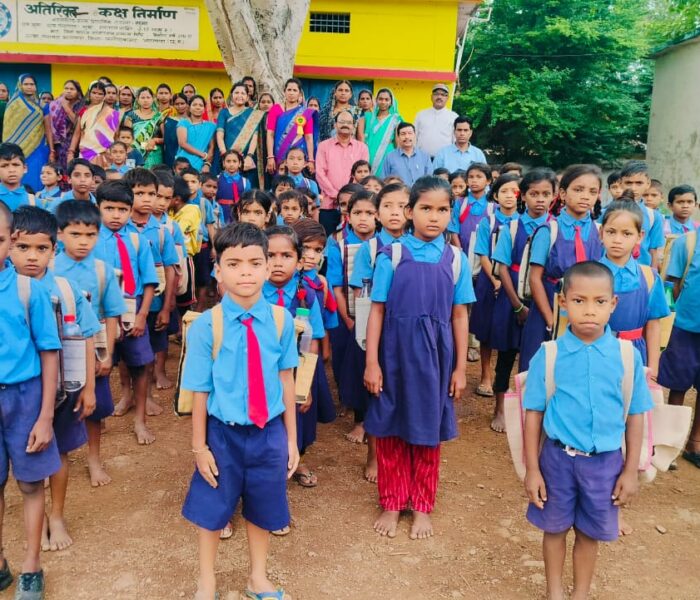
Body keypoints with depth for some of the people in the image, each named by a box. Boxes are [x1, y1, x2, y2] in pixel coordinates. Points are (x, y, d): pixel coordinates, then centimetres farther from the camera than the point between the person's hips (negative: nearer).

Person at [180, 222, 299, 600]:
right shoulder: (205, 326, -16)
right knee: (212, 506, 17)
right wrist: (199, 445, -2)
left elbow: (286, 381, -1)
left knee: (263, 507, 20)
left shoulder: (281, 321, -9)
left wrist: (291, 438, 4)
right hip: (223, 432, -2)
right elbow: (200, 390, -9)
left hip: (269, 432, 2)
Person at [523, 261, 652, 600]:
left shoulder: (628, 356, -8)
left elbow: (635, 416, 0)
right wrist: (532, 469, -4)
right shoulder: (548, 355, -12)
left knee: (590, 533, 18)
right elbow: (533, 414, -5)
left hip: (606, 461, 1)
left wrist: (630, 470, 1)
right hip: (559, 457, -1)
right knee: (555, 527, 17)